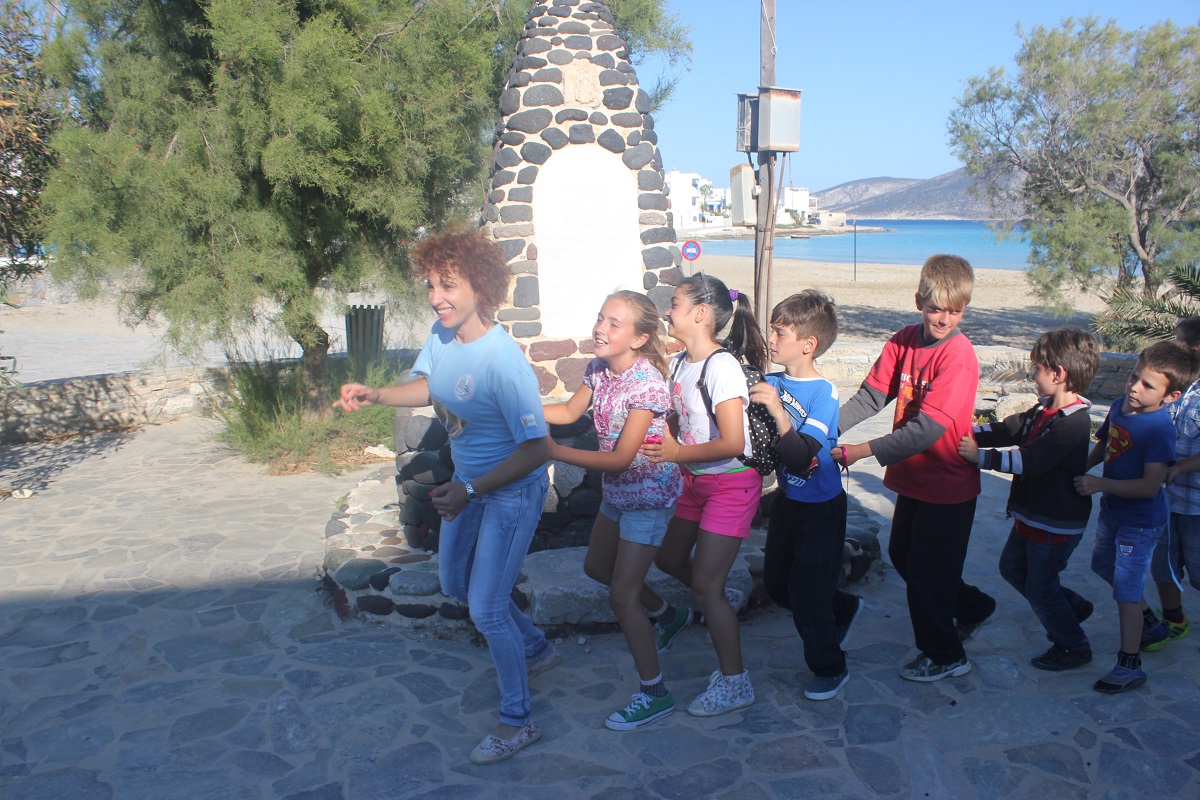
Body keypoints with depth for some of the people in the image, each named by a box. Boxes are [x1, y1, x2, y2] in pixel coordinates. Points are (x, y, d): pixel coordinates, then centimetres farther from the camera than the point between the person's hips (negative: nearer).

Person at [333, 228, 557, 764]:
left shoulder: (503, 361, -32)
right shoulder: (442, 333, -9)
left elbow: (536, 448, -29)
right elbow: (429, 387, 10)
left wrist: (470, 491, -31)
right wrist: (374, 395, -7)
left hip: (512, 490, -9)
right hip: (468, 480, 9)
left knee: (486, 607, -3)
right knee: (456, 584, 24)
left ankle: (517, 721, 19)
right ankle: (537, 648, 46)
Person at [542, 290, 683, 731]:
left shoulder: (647, 383, -28)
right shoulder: (598, 368, -4)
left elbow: (621, 458, -28)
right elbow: (570, 412, 8)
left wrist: (554, 451, -31)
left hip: (648, 495, -9)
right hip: (617, 492, 9)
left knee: (622, 596, -6)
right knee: (597, 568, 24)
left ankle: (655, 693, 10)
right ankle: (668, 614, 47)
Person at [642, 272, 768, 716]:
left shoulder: (721, 367, -23)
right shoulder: (680, 362, 3)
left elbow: (732, 443, -27)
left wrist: (676, 453, -19)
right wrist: (657, 441, -7)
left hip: (731, 484, -9)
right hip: (695, 480, 9)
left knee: (705, 582, -4)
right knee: (669, 558, 19)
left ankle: (735, 682, 12)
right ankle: (718, 600, 47)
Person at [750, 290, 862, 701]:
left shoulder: (823, 393, -24)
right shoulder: (774, 381, -6)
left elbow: (802, 458, -32)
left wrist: (778, 412, -38)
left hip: (820, 508, -7)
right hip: (787, 500, 7)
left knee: (808, 595, 3)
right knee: (776, 584, 19)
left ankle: (830, 668, 27)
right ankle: (843, 607, 44)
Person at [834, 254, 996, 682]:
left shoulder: (958, 355, -22)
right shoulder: (904, 340, -2)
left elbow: (928, 428, -30)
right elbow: (872, 394, -6)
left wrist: (864, 450, -36)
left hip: (948, 485, -7)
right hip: (912, 477, 7)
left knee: (926, 571, 6)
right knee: (902, 555, 22)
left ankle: (945, 655, 29)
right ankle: (972, 606, 45)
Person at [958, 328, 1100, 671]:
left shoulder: (1073, 423, -27)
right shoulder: (1044, 410, 3)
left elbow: (1028, 461, -29)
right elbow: (1007, 430, 5)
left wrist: (980, 456, -23)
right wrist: (965, 434, -6)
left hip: (1056, 524, -10)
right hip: (1031, 514, 10)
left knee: (1040, 588, 5)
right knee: (1012, 567, 23)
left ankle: (1074, 648, 27)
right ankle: (1073, 606, 40)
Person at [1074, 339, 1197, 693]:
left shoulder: (1160, 429, -28)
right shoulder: (1119, 406, -4)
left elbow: (1150, 486, -30)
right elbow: (1103, 446, 14)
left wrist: (1099, 484, -27)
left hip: (1140, 522, -9)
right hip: (1112, 511, 9)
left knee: (1126, 591, -1)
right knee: (1105, 567, 27)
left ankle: (1129, 666, 12)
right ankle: (1148, 620, 50)